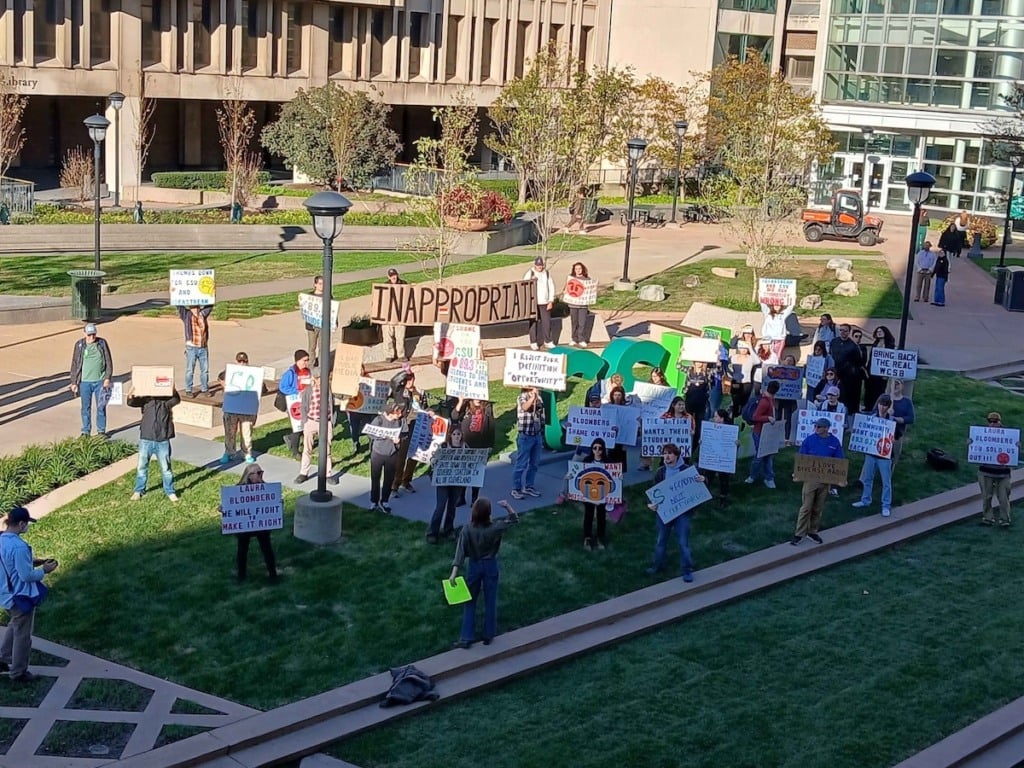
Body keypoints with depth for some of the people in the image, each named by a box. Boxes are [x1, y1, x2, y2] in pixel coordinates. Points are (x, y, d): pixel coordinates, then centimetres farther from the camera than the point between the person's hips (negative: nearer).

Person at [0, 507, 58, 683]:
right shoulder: (19, 546, -30)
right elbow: (26, 576, -25)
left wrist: (33, 562, 9)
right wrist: (44, 570, -9)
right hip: (21, 597, -9)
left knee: (14, 626, 31)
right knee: (22, 635, 10)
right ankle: (18, 672, 24)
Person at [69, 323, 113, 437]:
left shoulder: (102, 343, 2)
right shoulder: (79, 345, 1)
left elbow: (109, 361, 5)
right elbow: (74, 364, 4)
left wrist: (107, 378, -3)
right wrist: (74, 382, 1)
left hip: (100, 381, 0)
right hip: (85, 382, 0)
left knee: (101, 407, 4)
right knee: (86, 407, 6)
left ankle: (101, 430, 14)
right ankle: (86, 431, 14)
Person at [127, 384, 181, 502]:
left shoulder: (167, 400, -2)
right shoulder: (145, 399, 0)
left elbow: (177, 399, -21)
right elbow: (131, 402, -13)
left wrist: (173, 389, -39)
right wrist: (131, 396, -35)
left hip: (162, 440, -1)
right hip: (146, 439, 1)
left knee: (166, 467, 8)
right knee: (142, 466, 12)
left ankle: (170, 491, 21)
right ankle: (139, 490, 27)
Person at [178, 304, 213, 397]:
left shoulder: (203, 313, 8)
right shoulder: (186, 314, 0)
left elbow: (210, 305, 13)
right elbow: (179, 306, -8)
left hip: (203, 347, 3)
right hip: (191, 347, -3)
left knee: (205, 370, 8)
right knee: (190, 370, 3)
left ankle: (205, 389, 20)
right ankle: (188, 390, 12)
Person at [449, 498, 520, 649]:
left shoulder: (467, 530, -18)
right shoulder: (495, 527, -16)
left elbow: (460, 551, -21)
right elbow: (514, 520, -1)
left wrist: (454, 572, -23)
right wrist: (508, 506, -17)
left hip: (474, 566, 0)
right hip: (490, 566, 0)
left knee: (470, 602, 12)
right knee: (490, 601, 14)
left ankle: (466, 638, 12)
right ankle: (488, 635, 23)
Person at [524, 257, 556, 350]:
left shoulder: (547, 274, 7)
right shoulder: (529, 274, -3)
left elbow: (551, 287, 9)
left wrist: (551, 301, 4)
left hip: (545, 303, 3)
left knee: (547, 322, 3)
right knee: (534, 323, 1)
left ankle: (548, 341, 16)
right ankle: (533, 342, 9)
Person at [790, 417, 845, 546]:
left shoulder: (834, 442, -1)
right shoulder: (809, 440, -6)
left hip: (826, 480, 2)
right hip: (810, 478, -2)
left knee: (818, 509, 12)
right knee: (806, 508, -1)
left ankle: (812, 532, 25)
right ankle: (799, 534, 6)